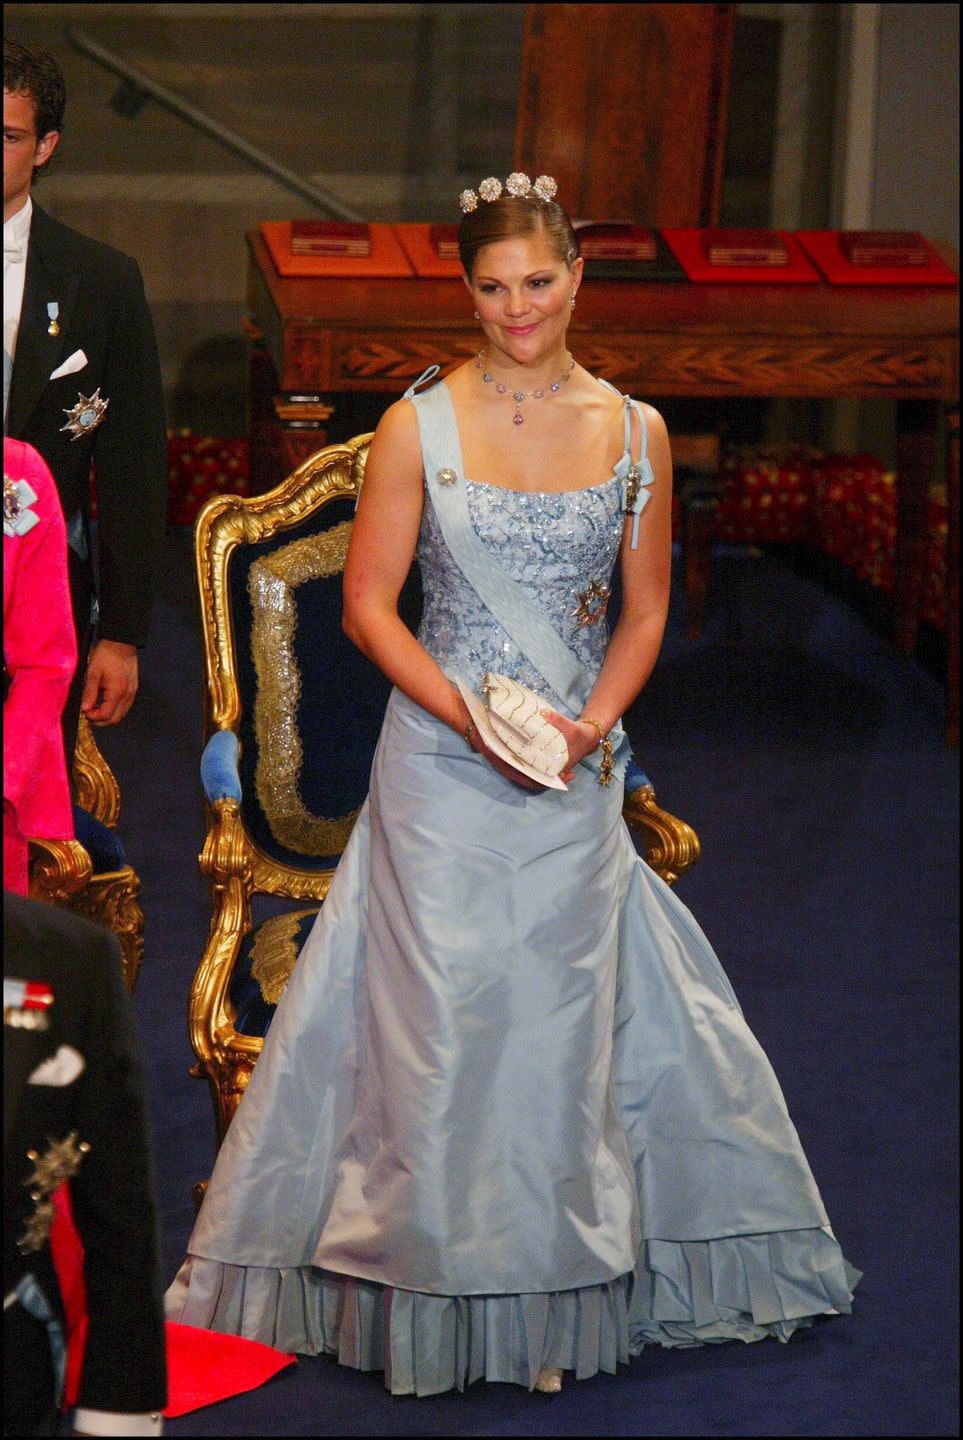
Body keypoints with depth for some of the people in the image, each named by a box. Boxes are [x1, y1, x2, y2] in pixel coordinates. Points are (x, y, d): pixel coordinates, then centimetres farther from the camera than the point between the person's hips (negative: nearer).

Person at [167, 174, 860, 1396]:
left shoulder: (636, 432, 2)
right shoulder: (419, 426, -4)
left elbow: (645, 609, 9)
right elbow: (368, 605, -4)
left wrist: (594, 722, -8)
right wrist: (473, 719, -15)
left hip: (576, 784, 2)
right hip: (440, 775, -2)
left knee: (566, 1015, 6)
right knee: (439, 1020, 0)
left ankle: (556, 1299, 20)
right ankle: (438, 1289, 15)